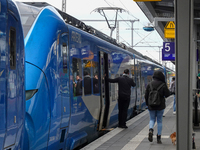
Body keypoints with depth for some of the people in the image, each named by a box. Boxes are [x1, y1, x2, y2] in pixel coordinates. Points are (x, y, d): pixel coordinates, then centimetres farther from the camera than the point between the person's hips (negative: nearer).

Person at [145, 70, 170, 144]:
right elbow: (167, 94, -6)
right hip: (160, 106, -1)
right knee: (159, 121, 9)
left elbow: (146, 95, 0)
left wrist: (147, 103, 15)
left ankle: (151, 130, -16)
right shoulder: (163, 85, -9)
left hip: (151, 106, 1)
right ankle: (158, 137, 8)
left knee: (152, 119, 15)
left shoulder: (149, 84, -3)